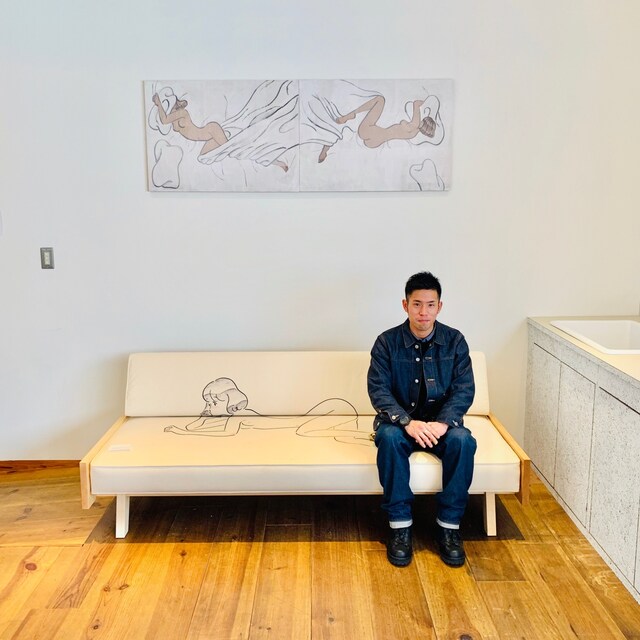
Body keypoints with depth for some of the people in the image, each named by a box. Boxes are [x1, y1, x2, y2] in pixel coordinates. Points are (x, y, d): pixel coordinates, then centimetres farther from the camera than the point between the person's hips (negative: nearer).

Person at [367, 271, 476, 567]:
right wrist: (407, 422, -29)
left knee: (463, 440, -31)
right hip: (400, 420, -1)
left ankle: (449, 526, -17)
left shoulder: (455, 341, -2)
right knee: (389, 437, -34)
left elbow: (464, 389, -7)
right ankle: (399, 525, -23)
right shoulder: (387, 341, -6)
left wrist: (443, 423, -26)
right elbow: (378, 389, -13)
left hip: (440, 422, 1)